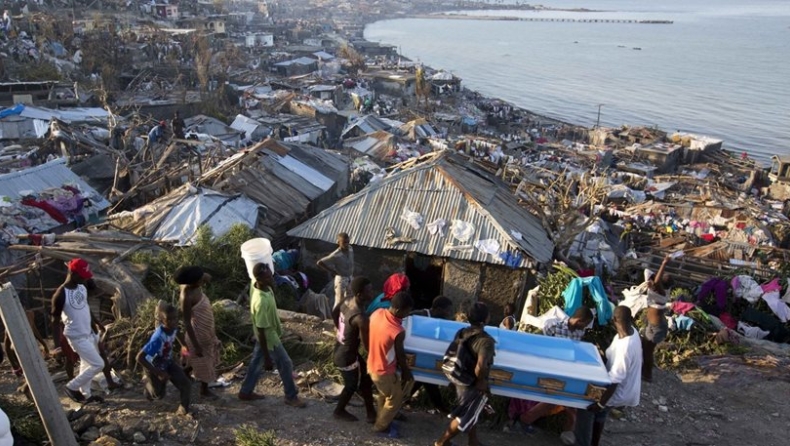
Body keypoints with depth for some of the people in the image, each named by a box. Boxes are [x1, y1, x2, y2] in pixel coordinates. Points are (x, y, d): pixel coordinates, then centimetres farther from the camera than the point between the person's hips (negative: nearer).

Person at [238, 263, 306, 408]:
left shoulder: (255, 284, -16)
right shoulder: (262, 302, -40)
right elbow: (261, 331, -32)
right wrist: (267, 358, -24)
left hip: (265, 335, 9)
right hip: (269, 338, -8)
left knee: (256, 361, 25)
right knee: (286, 364, 11)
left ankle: (245, 392, 43)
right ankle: (291, 396, 31)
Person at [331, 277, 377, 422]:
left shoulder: (347, 302, -8)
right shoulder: (360, 318, -36)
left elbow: (334, 314, 12)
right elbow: (366, 345, -27)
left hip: (340, 349, 9)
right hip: (347, 356, -9)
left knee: (366, 378, 20)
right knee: (351, 386, 18)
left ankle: (371, 412, 34)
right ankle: (339, 411, 42)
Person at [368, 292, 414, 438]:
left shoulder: (377, 313, -14)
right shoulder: (397, 331, -35)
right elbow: (400, 355, -17)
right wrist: (406, 372, 2)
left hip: (372, 365, 7)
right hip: (384, 372, -7)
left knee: (384, 395, 31)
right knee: (395, 399, 20)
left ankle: (383, 420, 51)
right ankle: (381, 426, 38)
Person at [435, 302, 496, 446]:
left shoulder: (463, 332, -5)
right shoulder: (486, 340, -29)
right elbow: (481, 366, -39)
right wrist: (481, 381, -19)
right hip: (473, 385, -8)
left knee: (470, 413, 27)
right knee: (466, 417, 14)